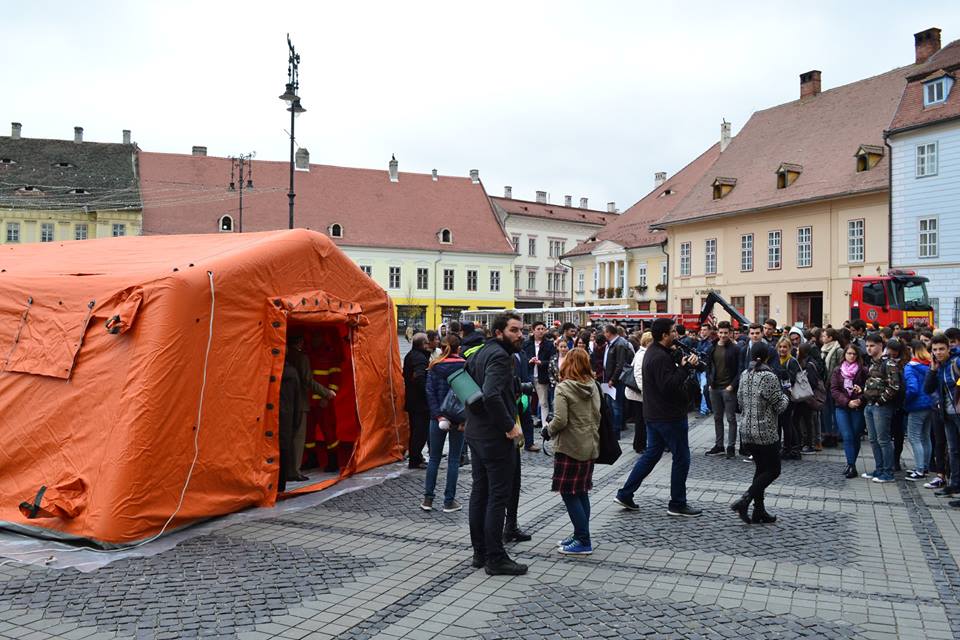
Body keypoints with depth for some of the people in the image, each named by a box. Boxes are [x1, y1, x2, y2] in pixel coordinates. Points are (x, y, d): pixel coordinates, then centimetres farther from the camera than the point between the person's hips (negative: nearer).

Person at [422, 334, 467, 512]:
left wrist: (438, 415, -8)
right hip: (458, 418, -2)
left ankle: (428, 499, 13)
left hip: (438, 417, 2)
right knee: (454, 460, 6)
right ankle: (449, 501, 8)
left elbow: (430, 393, -6)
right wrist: (465, 418, -9)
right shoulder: (465, 366, -4)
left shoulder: (434, 367, 2)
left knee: (434, 458, 12)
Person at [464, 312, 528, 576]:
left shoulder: (478, 353, 12)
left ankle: (479, 552, 24)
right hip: (496, 436, -10)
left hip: (475, 433, 10)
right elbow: (491, 395, -30)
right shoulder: (500, 356, -17)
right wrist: (510, 426, -22)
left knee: (480, 492, 15)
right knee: (498, 496, -2)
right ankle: (495, 559, 5)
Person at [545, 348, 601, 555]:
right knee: (581, 492, 16)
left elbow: (560, 420, -20)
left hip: (570, 447, -7)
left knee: (569, 493, 0)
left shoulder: (563, 388, -16)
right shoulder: (593, 386, 4)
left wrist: (548, 430, -2)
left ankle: (583, 542, 0)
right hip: (589, 445, 7)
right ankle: (580, 534, 24)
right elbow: (597, 415, 9)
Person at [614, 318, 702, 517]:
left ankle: (625, 494, 17)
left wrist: (682, 363, -1)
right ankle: (677, 504, 12)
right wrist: (686, 367, -24)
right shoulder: (660, 357, -21)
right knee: (681, 458, 2)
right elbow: (669, 386, -28)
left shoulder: (654, 352, 12)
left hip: (654, 415, 10)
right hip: (669, 416, -10)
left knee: (651, 454, 16)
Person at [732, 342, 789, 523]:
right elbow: (779, 406, -10)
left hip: (746, 430, 7)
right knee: (773, 470, 5)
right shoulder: (769, 377, -16)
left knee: (761, 469, 16)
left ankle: (759, 511, 16)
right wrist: (785, 397, 10)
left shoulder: (744, 375, 4)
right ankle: (744, 501, -9)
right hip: (765, 432, -7)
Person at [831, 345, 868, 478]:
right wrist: (847, 402, -12)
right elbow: (834, 390, 0)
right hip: (841, 408, 1)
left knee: (855, 437, 3)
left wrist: (860, 399, -19)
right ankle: (851, 466, -4)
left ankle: (851, 465, 13)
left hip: (858, 408, -1)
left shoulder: (863, 371, 2)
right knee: (847, 437, -7)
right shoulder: (837, 371, 7)